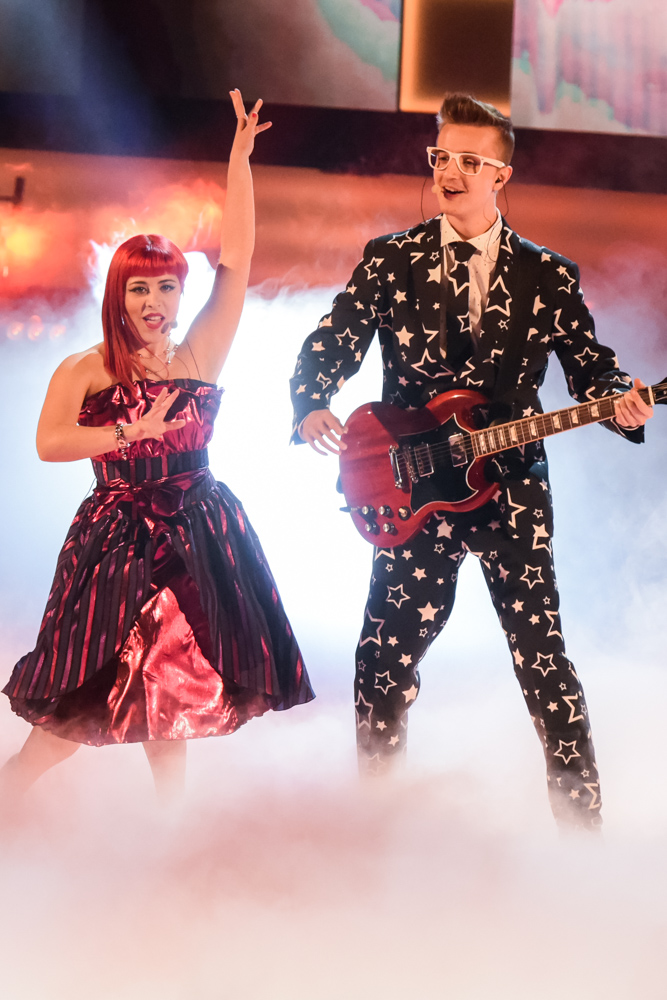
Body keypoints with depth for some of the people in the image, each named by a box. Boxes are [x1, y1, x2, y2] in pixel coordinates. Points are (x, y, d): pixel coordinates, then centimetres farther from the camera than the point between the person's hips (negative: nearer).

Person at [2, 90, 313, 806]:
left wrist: (240, 157, -7)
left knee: (170, 688, 10)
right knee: (96, 697, -2)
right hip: (116, 541, -2)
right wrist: (136, 431, -19)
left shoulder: (198, 357, 2)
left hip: (198, 541, 2)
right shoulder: (83, 371, -1)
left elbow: (237, 256, -3)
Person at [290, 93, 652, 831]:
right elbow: (329, 345, 4)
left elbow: (590, 367, 7)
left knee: (543, 659, 0)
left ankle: (581, 820, 12)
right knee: (386, 657, 2)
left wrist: (622, 404, -15)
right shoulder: (390, 260, 4)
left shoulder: (548, 276, 5)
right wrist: (311, 408, -16)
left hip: (512, 487, 0)